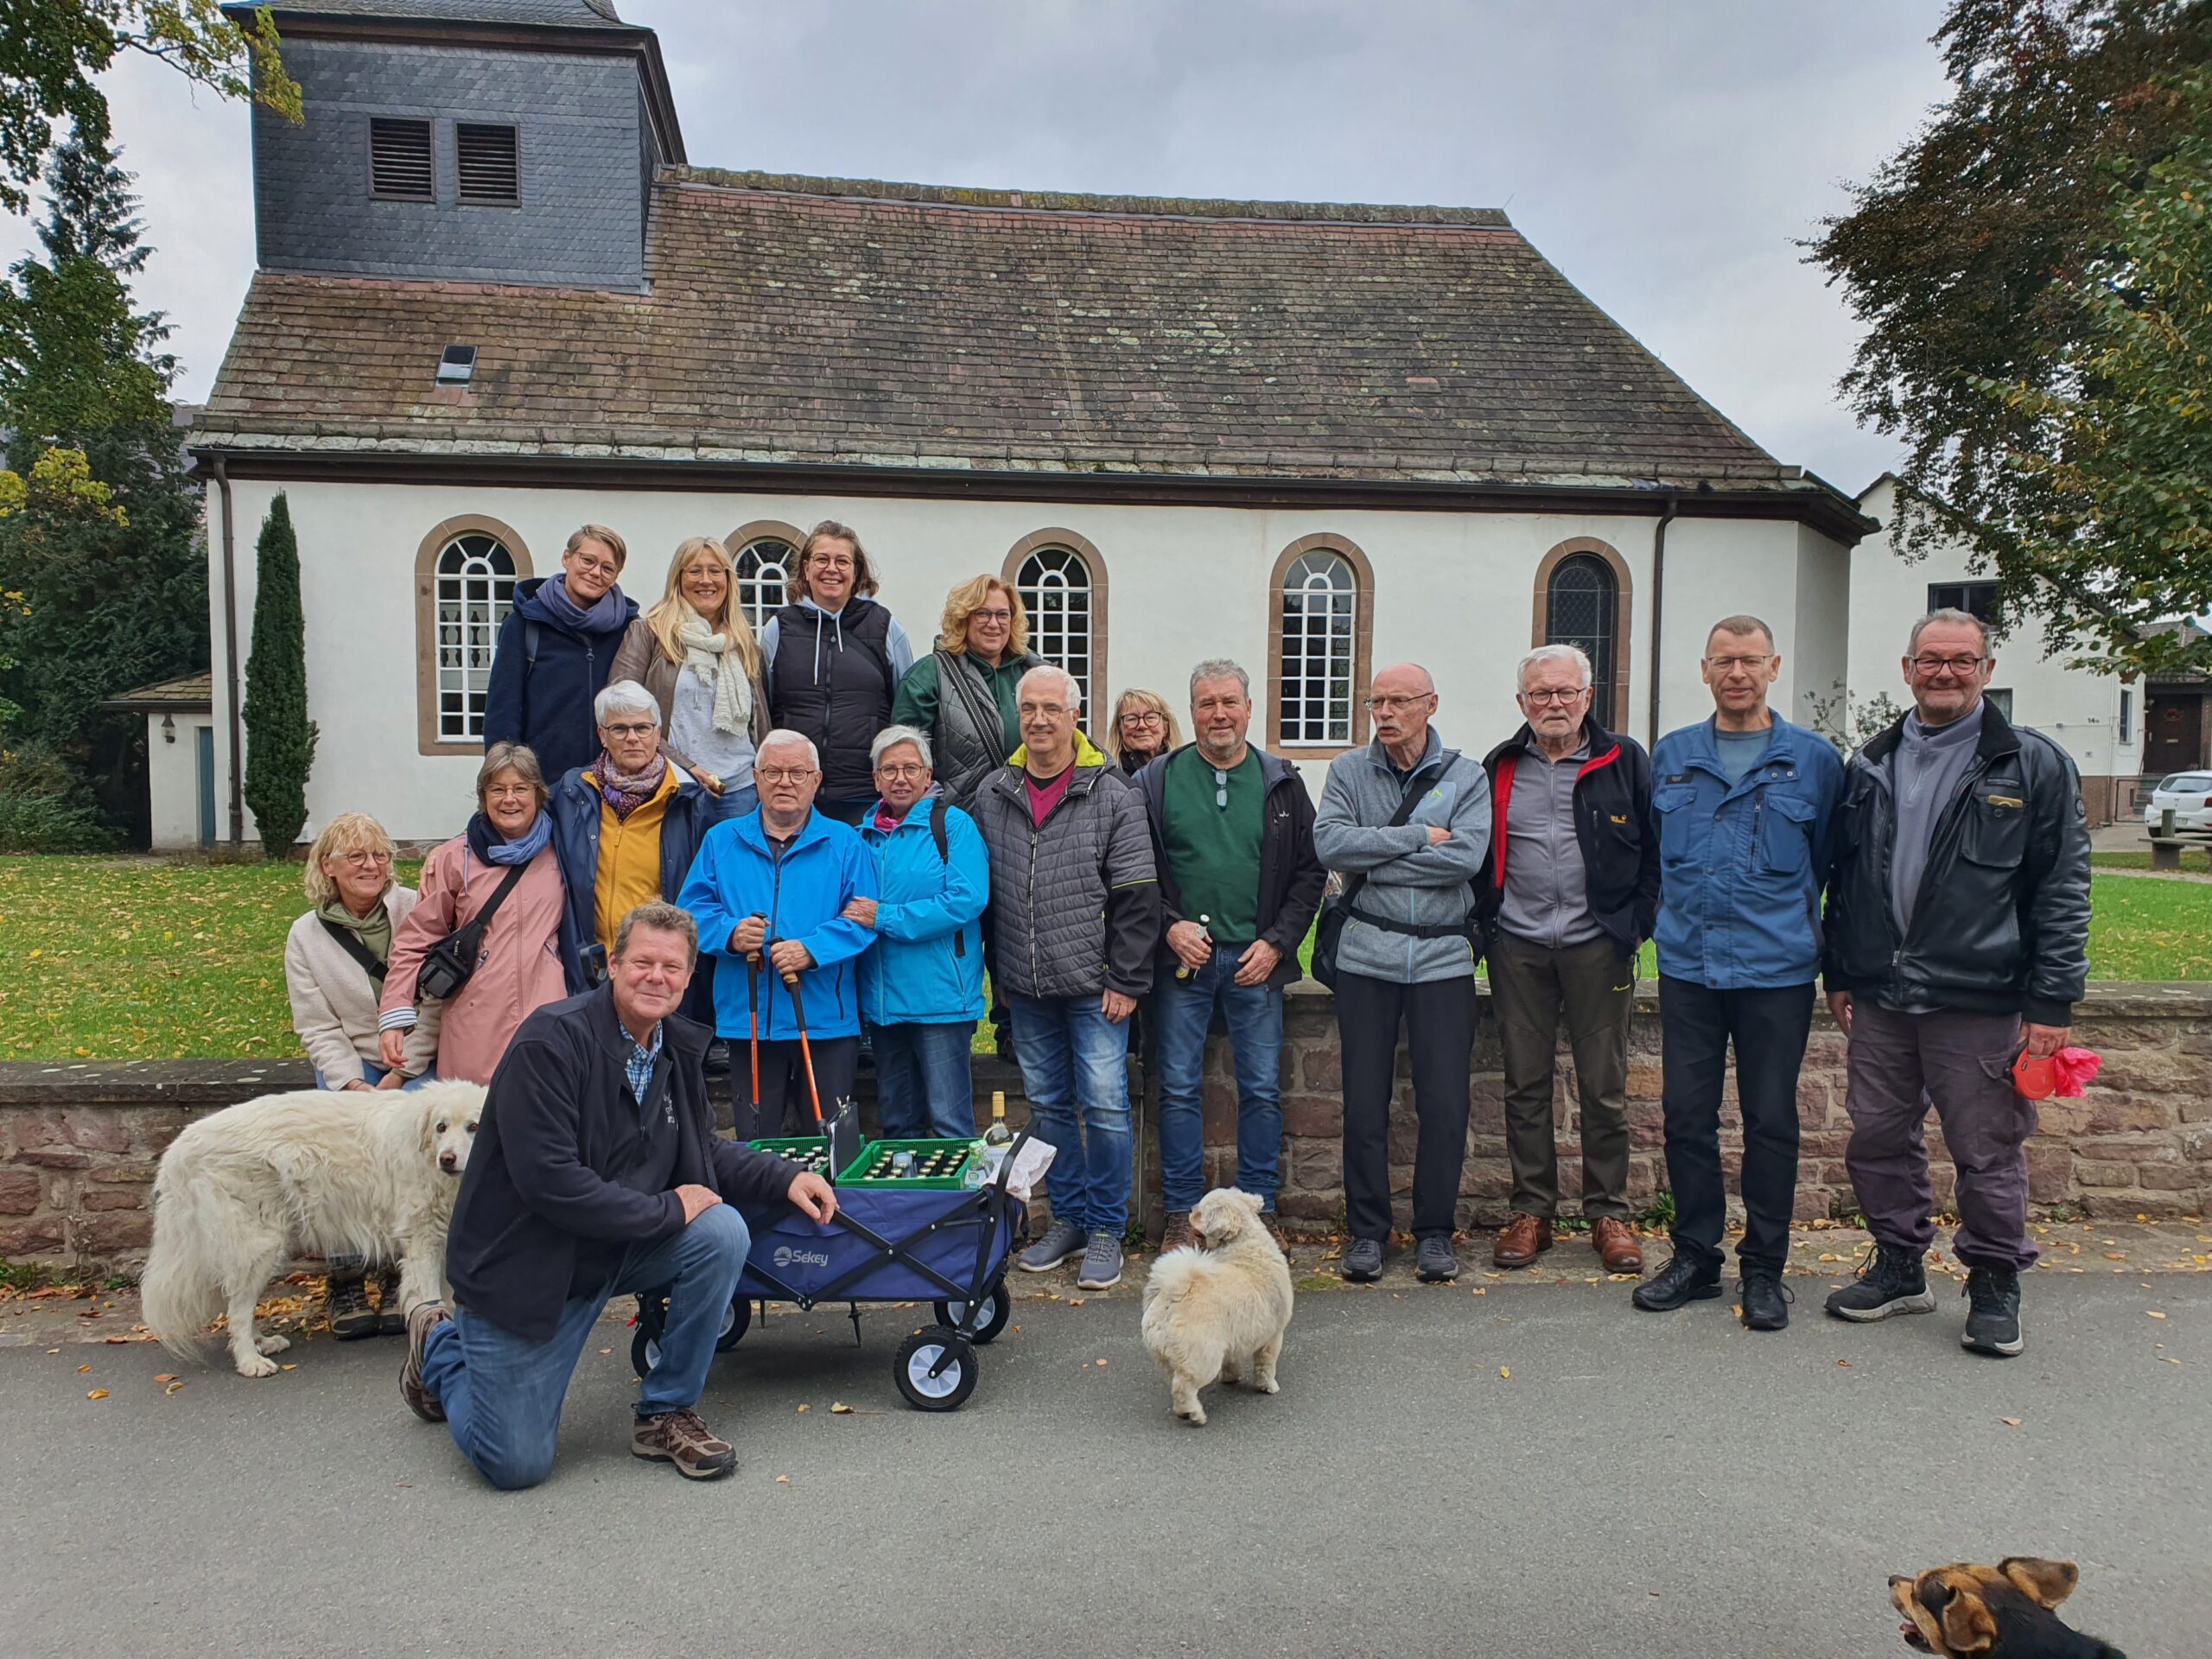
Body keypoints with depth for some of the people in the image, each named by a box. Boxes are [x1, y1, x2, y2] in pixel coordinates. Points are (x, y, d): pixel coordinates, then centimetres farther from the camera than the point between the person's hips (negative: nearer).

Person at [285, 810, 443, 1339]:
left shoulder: (415, 911, -4)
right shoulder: (306, 936, 3)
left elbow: (435, 1002, -8)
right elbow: (317, 1028, 1)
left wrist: (400, 1074, -13)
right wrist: (353, 1085, -14)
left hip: (418, 1063, -1)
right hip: (348, 1066, 2)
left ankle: (402, 1280, -13)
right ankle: (345, 1282, -10)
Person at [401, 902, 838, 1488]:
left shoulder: (678, 1048, 0)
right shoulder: (552, 1040, -23)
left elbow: (705, 1151, 13)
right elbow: (548, 1180, -30)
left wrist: (786, 1178, -3)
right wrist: (667, 1210, -24)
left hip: (619, 1251, 6)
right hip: (524, 1261, -6)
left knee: (724, 1234, -21)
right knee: (517, 1465, -3)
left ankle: (666, 1412, -2)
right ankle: (442, 1346, 28)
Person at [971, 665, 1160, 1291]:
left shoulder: (1112, 796, -6)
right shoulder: (992, 795, 6)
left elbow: (1136, 899, -7)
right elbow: (979, 891, 13)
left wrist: (1125, 981, -10)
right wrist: (996, 974, 11)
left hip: (1093, 987, -4)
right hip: (1027, 992, 4)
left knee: (1104, 1105, -2)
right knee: (1047, 1105, 13)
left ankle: (1106, 1230, 12)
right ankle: (1068, 1218, 27)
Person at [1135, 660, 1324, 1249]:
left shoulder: (1282, 783, 5)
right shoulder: (1159, 781, 2)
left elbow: (1310, 871, 4)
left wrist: (1277, 942, -5)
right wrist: (1169, 926, -10)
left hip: (1256, 960, 1)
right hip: (1182, 957, -1)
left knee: (1263, 1090, 6)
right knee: (1179, 1089, 4)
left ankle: (1260, 1211, 19)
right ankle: (1182, 1213, 16)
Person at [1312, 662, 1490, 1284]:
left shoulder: (1467, 777, 3)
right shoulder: (1349, 771, 5)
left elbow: (1466, 858, -13)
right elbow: (1329, 843, -12)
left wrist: (1375, 855, -11)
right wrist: (1419, 836, -13)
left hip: (1444, 956, 0)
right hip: (1367, 955, 1)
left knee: (1444, 1104, 2)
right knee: (1365, 1102, 6)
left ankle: (1434, 1231, 19)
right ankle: (1367, 1229, 19)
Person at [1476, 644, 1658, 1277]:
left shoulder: (1625, 762, 2)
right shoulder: (1499, 768, 8)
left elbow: (1655, 850, 3)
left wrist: (1636, 924, -5)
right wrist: (1484, 926, 5)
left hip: (1598, 945, -2)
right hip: (1519, 946, 2)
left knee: (1605, 1087, 5)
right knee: (1525, 1084, 7)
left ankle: (1609, 1215, 17)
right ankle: (1532, 1212, 17)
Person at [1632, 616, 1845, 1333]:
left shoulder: (1813, 759, 1)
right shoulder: (1671, 757, 7)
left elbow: (1829, 863, 8)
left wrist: (1814, 941, 9)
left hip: (1777, 970, -2)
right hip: (1687, 968, 2)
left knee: (1771, 1121, 5)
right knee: (1686, 1115, 6)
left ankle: (1764, 1269, 19)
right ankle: (1695, 1257, 21)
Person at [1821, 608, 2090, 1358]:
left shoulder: (2035, 765, -2)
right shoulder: (1870, 765, 10)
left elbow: (2064, 888, -4)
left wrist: (2052, 1000, -9)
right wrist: (1840, 973, 12)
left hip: (1979, 1001, -4)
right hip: (1880, 1000, 4)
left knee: (1989, 1152, 5)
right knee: (1877, 1141, 12)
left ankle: (1995, 1285, 24)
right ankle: (1899, 1268, 29)